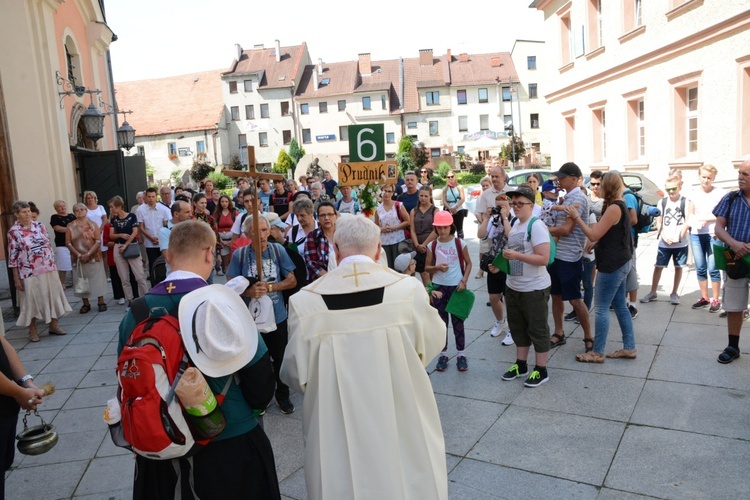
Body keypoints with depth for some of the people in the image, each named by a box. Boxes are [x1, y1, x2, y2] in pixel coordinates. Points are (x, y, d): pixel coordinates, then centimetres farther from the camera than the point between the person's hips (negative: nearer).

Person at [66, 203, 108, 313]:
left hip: (93, 257, -1)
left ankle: (101, 302, 10)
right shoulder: (70, 226, 4)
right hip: (79, 258, 1)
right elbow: (68, 243, -1)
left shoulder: (92, 224, 2)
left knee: (97, 279, 1)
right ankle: (86, 304, 15)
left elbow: (98, 241, -5)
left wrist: (88, 254, -16)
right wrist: (79, 255, -13)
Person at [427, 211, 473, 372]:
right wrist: (437, 267, -16)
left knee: (457, 321, 6)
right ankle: (443, 354, 20)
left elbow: (468, 263, 3)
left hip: (456, 286, -2)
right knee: (441, 321, 9)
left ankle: (461, 354, 18)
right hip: (438, 287, 2)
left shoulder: (460, 243, -5)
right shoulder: (432, 246, -1)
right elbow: (427, 267, 5)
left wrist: (464, 281, -9)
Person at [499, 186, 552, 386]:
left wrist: (516, 256, -26)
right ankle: (521, 365, 32)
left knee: (537, 329, 5)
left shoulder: (536, 226, -17)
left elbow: (543, 258, -24)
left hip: (534, 288, -9)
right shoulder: (515, 224, 8)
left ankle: (541, 370, 17)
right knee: (517, 327, 18)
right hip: (513, 286, 9)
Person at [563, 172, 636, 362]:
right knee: (620, 305, 15)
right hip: (620, 262, 11)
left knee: (601, 308, -4)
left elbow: (594, 235, -20)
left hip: (612, 264, -10)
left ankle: (597, 352, 4)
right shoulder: (620, 205, 13)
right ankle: (629, 347, 22)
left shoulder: (614, 208, -19)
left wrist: (576, 217, -14)